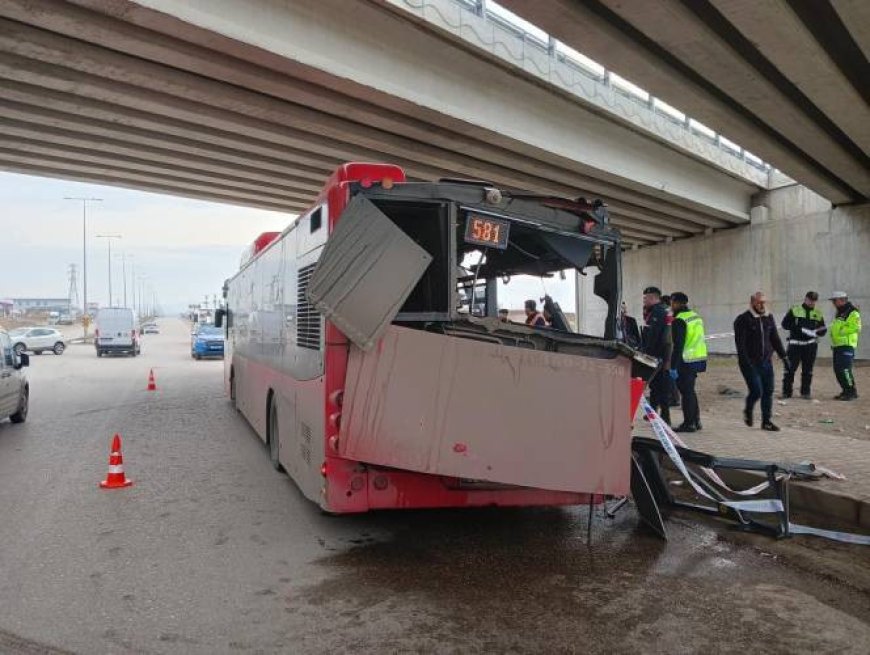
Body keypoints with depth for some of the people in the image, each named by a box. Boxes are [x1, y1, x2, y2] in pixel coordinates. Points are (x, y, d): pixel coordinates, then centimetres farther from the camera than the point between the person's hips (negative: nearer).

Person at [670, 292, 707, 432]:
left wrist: (673, 367, -18)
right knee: (689, 390, 18)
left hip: (687, 361, -9)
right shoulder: (696, 316, 15)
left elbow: (678, 345, -19)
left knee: (686, 391, -1)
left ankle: (689, 423, 4)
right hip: (700, 358, 9)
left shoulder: (679, 320, -14)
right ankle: (696, 420, 23)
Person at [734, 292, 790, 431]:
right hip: (750, 363, -6)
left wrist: (783, 355, 10)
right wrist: (745, 361, -22)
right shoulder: (743, 320, -11)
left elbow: (775, 338, 16)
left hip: (766, 362, 6)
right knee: (756, 391, -9)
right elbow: (740, 343, -16)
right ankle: (748, 411, 21)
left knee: (768, 392, 5)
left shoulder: (769, 318, 10)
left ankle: (766, 421, 15)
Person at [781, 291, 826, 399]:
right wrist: (799, 328, -17)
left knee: (807, 370, 7)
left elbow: (822, 331, 11)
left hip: (810, 345, 3)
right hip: (795, 344, -2)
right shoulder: (794, 310, 3)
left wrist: (817, 331, -13)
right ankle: (786, 392, 5)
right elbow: (785, 324, -3)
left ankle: (805, 392, 16)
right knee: (790, 368, -3)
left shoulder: (818, 314, 11)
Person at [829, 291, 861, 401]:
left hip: (847, 345, -9)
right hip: (837, 345, 9)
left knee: (844, 369, -14)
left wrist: (842, 330, -18)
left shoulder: (853, 313, -9)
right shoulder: (839, 314, 20)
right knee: (838, 370, 9)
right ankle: (846, 391, 18)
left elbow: (856, 328, -20)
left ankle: (852, 392, -7)